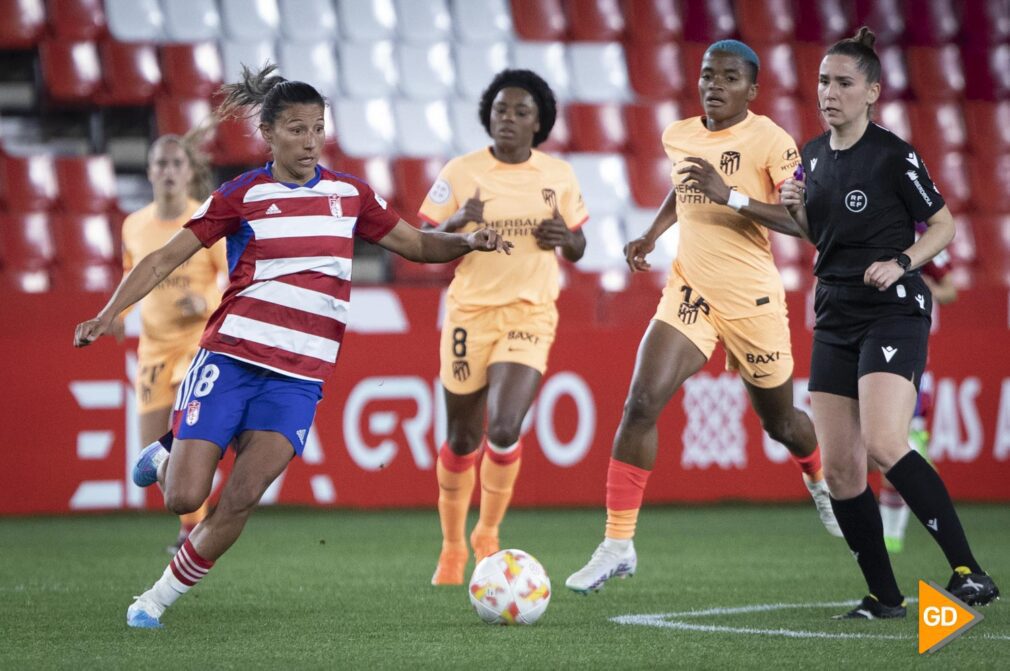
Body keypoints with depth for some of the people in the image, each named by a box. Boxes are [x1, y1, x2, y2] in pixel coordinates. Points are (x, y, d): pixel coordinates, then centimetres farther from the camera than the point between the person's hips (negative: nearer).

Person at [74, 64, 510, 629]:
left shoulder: (349, 193, 10)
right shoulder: (242, 195, 1)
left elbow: (417, 244, 19)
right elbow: (166, 257, 1)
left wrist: (468, 241, -1)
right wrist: (108, 315, -9)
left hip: (299, 376, 2)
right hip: (231, 356, -2)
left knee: (242, 500, -15)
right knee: (186, 498, -10)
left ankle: (158, 600, 1)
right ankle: (165, 460, 27)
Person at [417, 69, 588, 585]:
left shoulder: (558, 176, 5)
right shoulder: (461, 173, -1)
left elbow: (577, 250, 15)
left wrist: (564, 237, -8)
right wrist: (457, 223, -19)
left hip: (530, 315, 0)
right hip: (470, 311, 0)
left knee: (504, 430, -18)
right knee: (462, 439, 6)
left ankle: (487, 534, 6)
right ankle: (452, 548, 26)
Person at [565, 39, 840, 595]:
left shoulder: (769, 141, -11)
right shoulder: (678, 136, 6)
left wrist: (731, 196, -29)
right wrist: (651, 235, 12)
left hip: (752, 298, -3)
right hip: (690, 293, 3)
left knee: (779, 421, 15)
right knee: (641, 403, -17)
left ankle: (821, 482, 53)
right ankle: (617, 545, -13)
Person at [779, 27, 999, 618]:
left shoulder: (893, 154, -9)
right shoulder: (814, 155, 11)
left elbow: (943, 225, -2)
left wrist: (901, 264, -17)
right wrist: (798, 210, 3)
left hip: (894, 311, -7)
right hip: (836, 319, 7)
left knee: (884, 445, -25)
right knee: (839, 469, 0)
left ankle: (968, 569, -19)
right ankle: (885, 596, 9)